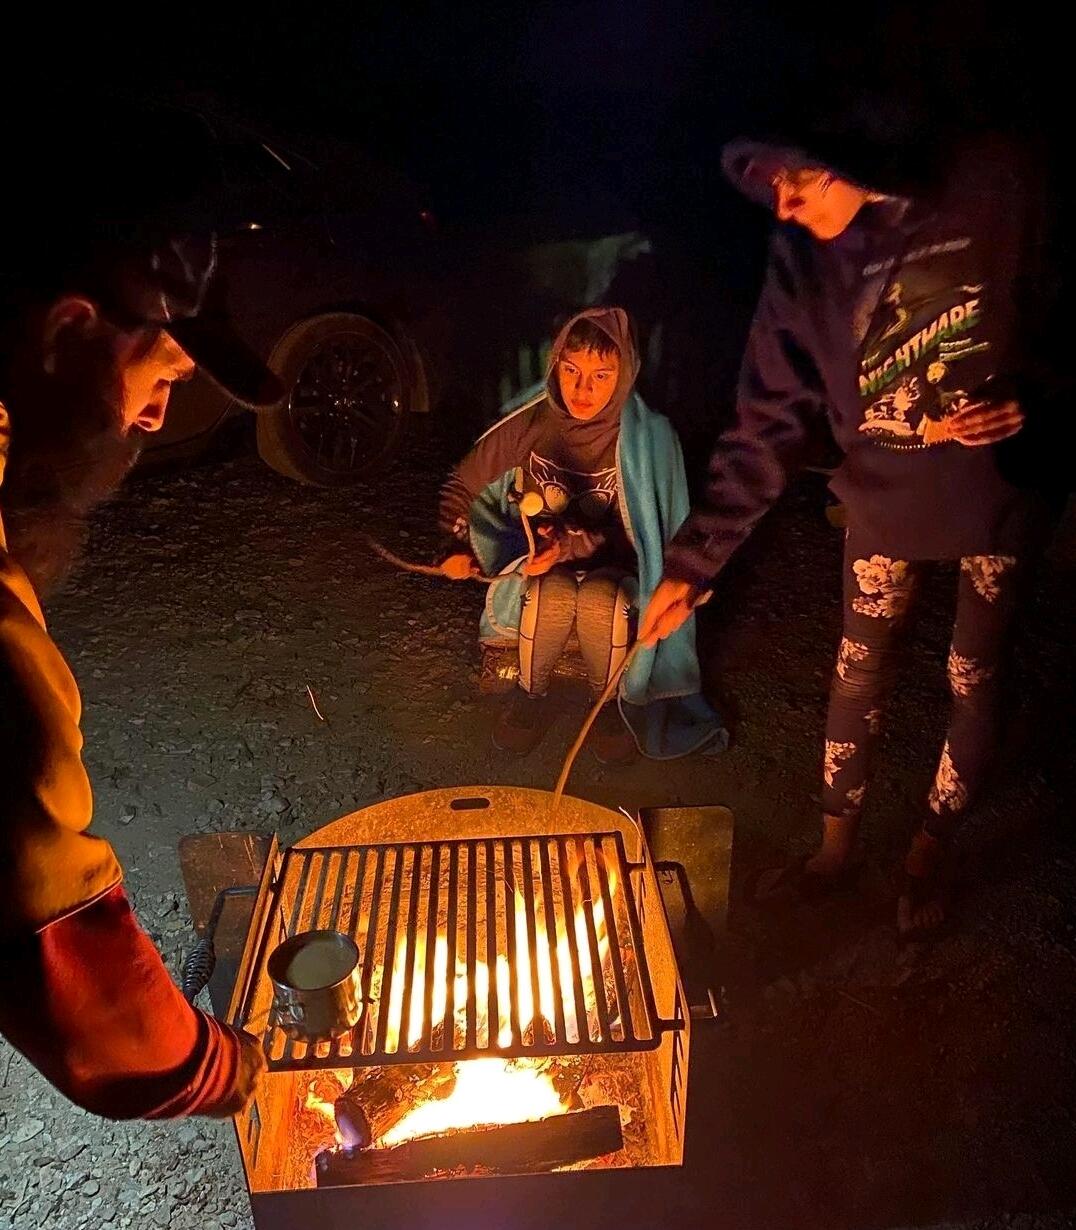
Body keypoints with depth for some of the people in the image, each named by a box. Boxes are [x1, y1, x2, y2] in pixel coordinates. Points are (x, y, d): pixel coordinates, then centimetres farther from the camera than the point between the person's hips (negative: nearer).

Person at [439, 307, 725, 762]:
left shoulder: (647, 436, -14)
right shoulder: (528, 421, -10)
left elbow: (632, 535, -12)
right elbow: (463, 485, 4)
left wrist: (572, 545, -28)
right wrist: (458, 546, -10)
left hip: (613, 570, -1)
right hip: (535, 563, 1)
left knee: (600, 601, -35)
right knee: (552, 596, -34)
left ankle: (612, 700, -5)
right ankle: (531, 693, -4)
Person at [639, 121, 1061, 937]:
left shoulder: (1000, 188, -16)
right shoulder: (803, 260, -10)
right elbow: (768, 427, -10)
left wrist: (1031, 401, -22)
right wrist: (693, 561, -14)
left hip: (1001, 493, -1)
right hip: (886, 498, 2)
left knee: (974, 681, 10)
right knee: (858, 673, 11)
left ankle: (932, 852, 34)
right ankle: (837, 850, 33)